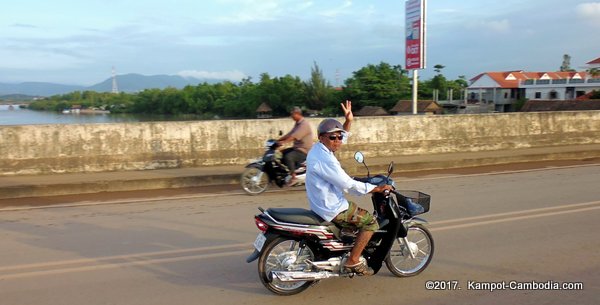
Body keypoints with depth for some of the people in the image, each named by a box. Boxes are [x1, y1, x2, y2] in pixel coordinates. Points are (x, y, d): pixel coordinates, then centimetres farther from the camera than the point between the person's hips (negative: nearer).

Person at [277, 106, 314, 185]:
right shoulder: (297, 123, 15)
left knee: (288, 157, -30)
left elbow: (294, 136, -29)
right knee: (281, 153, 5)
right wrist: (278, 140, 5)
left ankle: (293, 177, -19)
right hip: (296, 147, 11)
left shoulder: (304, 124, -18)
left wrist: (283, 142, -36)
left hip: (304, 150, -11)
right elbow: (289, 134, 13)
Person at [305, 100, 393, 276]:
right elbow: (348, 184, -25)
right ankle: (353, 262, -1)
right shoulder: (324, 159, -26)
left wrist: (348, 121, 10)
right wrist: (378, 188, -17)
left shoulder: (318, 148, 5)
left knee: (361, 213, 29)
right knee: (371, 222, -7)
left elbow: (341, 138, 22)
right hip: (332, 209, -11)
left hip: (322, 203, 11)